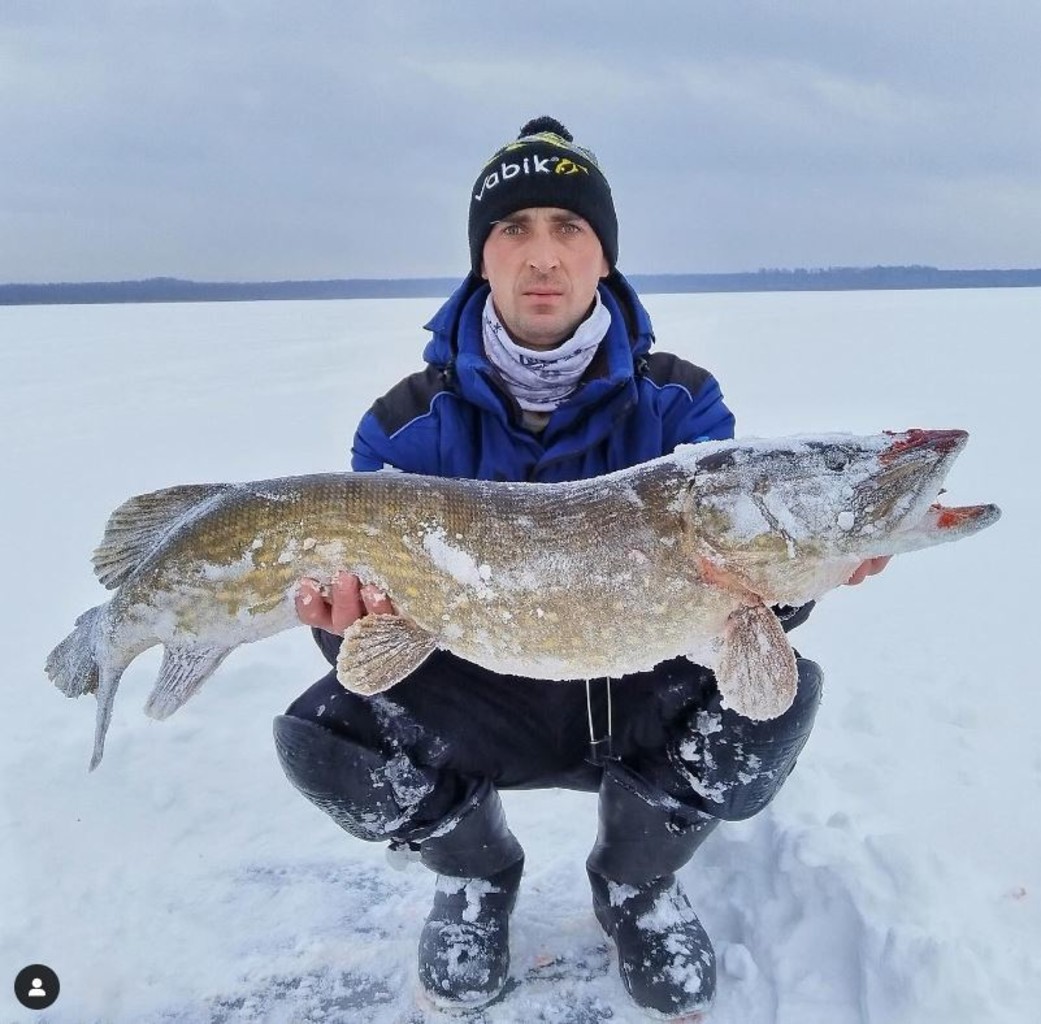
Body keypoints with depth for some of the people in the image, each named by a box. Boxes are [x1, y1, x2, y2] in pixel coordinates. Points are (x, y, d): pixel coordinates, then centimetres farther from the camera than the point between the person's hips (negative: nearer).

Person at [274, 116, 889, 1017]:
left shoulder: (681, 403, -9)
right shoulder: (407, 426, -9)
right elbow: (377, 627, -9)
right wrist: (350, 617, -34)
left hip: (639, 701, 1)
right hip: (482, 705, 0)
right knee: (324, 735, -27)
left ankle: (638, 886, 6)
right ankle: (478, 877, 10)